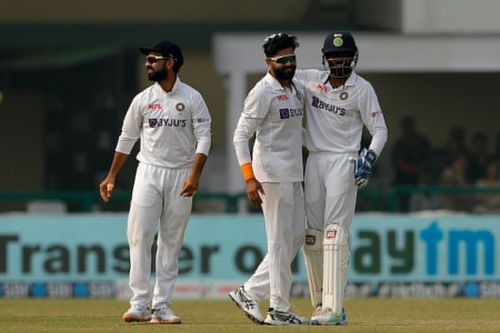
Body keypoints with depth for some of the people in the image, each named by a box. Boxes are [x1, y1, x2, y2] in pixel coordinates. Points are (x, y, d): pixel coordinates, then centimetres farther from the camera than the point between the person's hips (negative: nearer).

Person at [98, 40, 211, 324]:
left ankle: (162, 306, 5)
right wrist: (111, 177, 10)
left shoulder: (192, 98, -1)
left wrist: (195, 175, -17)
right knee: (139, 237, -10)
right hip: (149, 173, 1)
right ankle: (140, 304, -10)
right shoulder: (143, 99, 6)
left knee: (172, 243, 2)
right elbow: (127, 139, 12)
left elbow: (203, 138, -5)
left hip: (180, 176, -1)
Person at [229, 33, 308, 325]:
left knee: (296, 236, 9)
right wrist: (250, 178, -22)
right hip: (273, 176, -9)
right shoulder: (263, 92, -12)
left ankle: (250, 293, 13)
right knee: (281, 241, -5)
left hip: (294, 176, 9)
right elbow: (241, 136, -15)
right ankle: (280, 309, 1)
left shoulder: (298, 90, 13)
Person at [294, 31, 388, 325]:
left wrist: (370, 158, -18)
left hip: (343, 163, -5)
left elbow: (380, 129, -3)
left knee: (335, 233, -13)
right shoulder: (312, 80, 8)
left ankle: (334, 308, -17)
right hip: (314, 162, 5)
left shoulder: (362, 89, -4)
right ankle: (321, 302, 14)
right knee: (312, 234, 5)